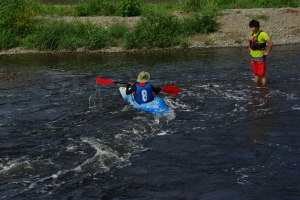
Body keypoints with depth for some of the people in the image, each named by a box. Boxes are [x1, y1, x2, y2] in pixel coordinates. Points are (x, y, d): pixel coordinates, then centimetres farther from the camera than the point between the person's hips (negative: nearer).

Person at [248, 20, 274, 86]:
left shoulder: (262, 34, -15)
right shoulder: (251, 34, 8)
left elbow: (271, 43, -20)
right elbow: (249, 44, 27)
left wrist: (267, 52, -16)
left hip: (260, 58, -7)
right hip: (253, 58, 7)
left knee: (262, 74, -2)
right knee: (256, 74, 14)